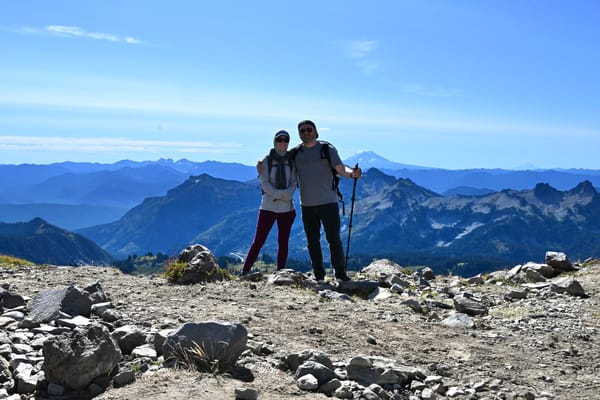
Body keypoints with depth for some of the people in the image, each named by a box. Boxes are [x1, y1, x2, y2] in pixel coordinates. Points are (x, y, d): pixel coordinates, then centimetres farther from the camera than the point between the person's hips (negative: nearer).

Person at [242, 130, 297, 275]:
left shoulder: (292, 162, 5)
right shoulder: (266, 161, -1)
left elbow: (294, 183, 3)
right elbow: (264, 183, -7)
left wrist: (287, 194, -17)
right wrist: (279, 194, -19)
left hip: (287, 208, 3)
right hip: (268, 207, -3)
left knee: (283, 242, 7)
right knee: (258, 241, -5)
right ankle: (245, 272, -1)